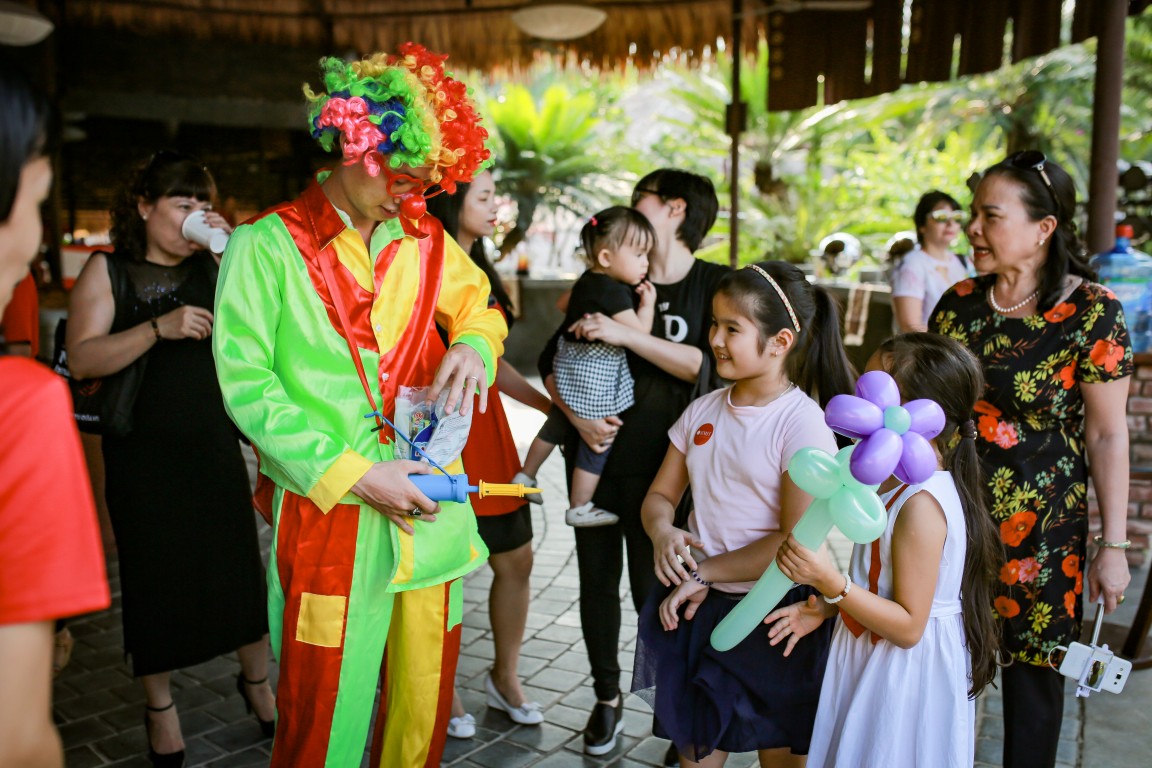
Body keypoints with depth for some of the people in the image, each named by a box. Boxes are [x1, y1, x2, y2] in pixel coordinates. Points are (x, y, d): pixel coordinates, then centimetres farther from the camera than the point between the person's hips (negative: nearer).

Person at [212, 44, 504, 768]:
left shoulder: (425, 242, 9)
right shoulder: (267, 246, -4)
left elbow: (478, 307, 26)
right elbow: (247, 383, -8)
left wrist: (474, 343, 0)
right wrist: (354, 476, -15)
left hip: (426, 501, 4)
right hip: (328, 510, -4)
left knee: (426, 696, 14)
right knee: (322, 708, 5)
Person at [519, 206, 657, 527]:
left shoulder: (586, 281, 6)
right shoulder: (615, 291, -22)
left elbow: (563, 303, 23)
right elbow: (638, 332, -21)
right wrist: (648, 303, -8)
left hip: (569, 367, 9)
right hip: (595, 378, -9)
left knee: (556, 425, 27)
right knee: (597, 443, 5)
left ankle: (525, 476, 41)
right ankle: (579, 509, 15)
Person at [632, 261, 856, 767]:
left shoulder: (803, 423, -15)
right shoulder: (703, 410, 3)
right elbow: (660, 496, 9)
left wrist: (705, 573, -15)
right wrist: (663, 532, -13)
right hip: (698, 606, 5)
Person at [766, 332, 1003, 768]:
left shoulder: (922, 505, -28)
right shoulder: (900, 481, 3)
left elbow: (909, 626, -25)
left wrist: (831, 583, -32)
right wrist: (826, 608, 4)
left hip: (905, 680, -9)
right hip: (873, 660, 9)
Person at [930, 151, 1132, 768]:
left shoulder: (1091, 311, -10)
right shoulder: (959, 302, 2)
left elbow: (1108, 436, -7)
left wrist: (1113, 546, -6)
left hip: (1041, 528, -3)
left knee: (1033, 667, 9)